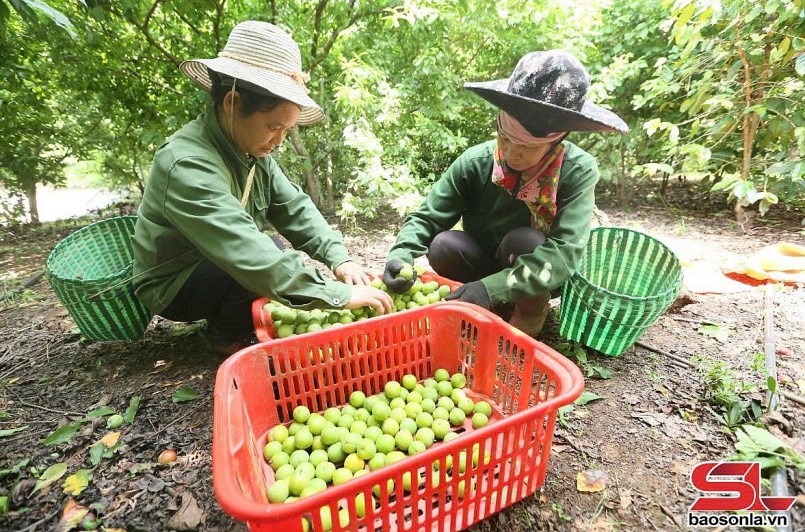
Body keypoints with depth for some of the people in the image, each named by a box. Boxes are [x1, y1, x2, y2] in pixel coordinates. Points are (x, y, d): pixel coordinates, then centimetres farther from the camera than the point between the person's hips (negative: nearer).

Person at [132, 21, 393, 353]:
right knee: (272, 264, -28)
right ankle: (226, 333, -3)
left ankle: (225, 315, 10)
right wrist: (340, 295, -40)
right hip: (173, 287, -7)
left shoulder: (251, 149, -7)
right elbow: (252, 257, -41)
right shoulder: (187, 164, -32)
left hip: (220, 268, 8)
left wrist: (339, 259, -23)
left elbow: (295, 208, -9)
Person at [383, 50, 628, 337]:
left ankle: (532, 309, -4)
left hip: (541, 276, -2)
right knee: (442, 247, -27)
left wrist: (493, 287, -43)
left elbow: (566, 250, -32)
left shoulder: (578, 171, -24)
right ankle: (500, 303, -1)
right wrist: (400, 256, -37)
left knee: (523, 239, -34)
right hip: (486, 261, 2)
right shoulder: (475, 162, -19)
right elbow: (426, 218, -17)